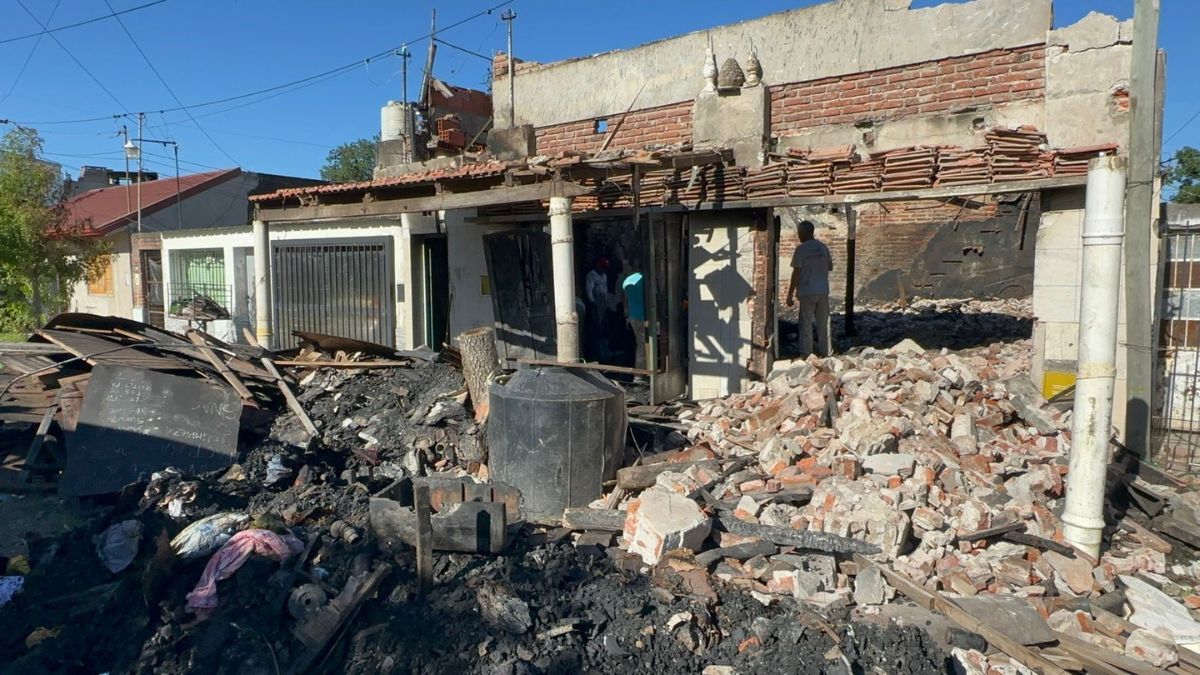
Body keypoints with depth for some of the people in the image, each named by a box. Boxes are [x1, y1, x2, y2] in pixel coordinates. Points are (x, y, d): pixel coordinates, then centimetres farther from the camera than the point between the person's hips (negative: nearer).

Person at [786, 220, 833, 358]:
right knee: (823, 324, 13)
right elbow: (830, 267, 17)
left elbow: (796, 273, -12)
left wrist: (790, 295, -8)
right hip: (823, 291, 5)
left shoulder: (801, 249, -10)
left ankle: (806, 354, 1)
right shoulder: (823, 247, 6)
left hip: (807, 292, -5)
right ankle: (824, 352, 19)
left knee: (806, 325, 1)